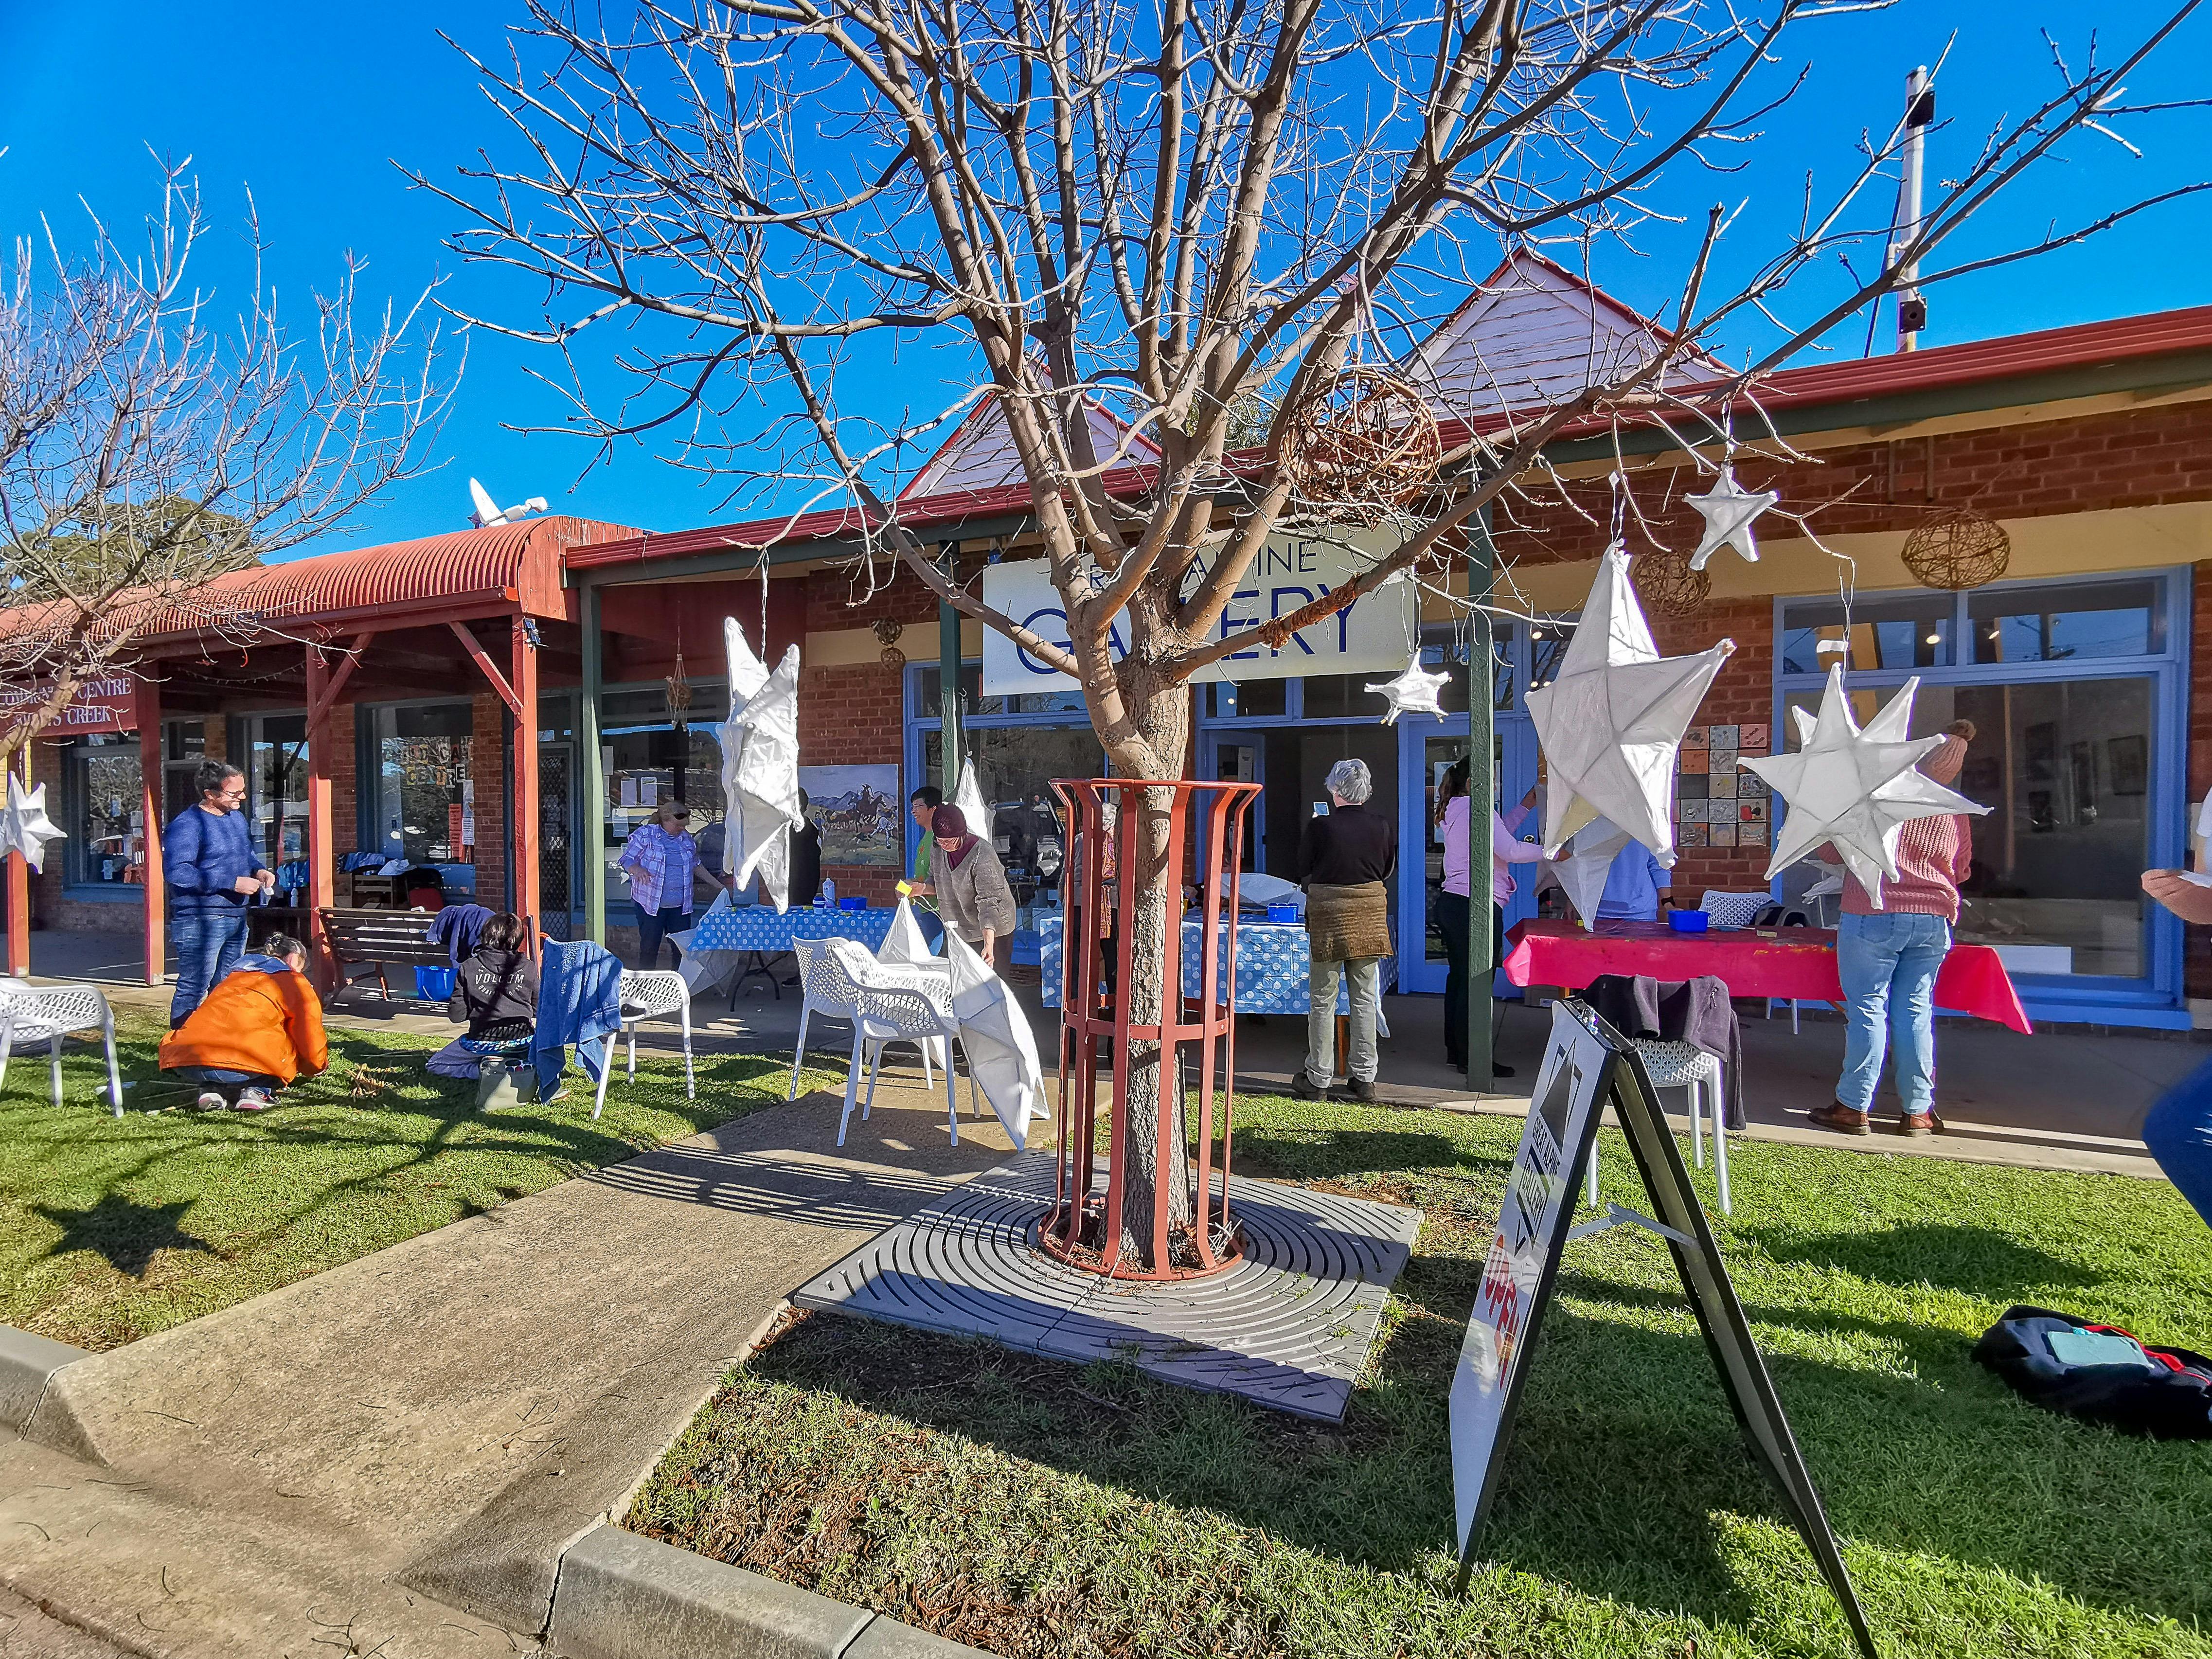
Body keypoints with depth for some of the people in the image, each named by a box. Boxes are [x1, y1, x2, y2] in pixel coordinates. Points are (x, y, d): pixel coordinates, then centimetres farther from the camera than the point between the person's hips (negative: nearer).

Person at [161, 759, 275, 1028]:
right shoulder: (187, 824, -14)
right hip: (200, 919, -9)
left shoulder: (237, 817, 12)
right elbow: (176, 872, -23)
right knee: (194, 988, -6)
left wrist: (259, 870, 4)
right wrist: (232, 883, -23)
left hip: (236, 916, 9)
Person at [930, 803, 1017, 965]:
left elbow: (988, 902, -31)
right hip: (957, 932, 7)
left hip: (991, 931, -6)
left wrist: (988, 945, -41)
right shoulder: (938, 849, -3)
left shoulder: (982, 856, -26)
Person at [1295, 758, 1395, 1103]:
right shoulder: (1383, 825, -3)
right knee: (1365, 998, 10)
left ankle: (1317, 1079, 12)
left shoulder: (1320, 826, -12)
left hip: (1329, 913, -3)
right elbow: (1389, 870, 10)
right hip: (1371, 913, 3)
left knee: (1322, 999, 6)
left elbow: (1303, 871, -1)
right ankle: (1363, 1078, 14)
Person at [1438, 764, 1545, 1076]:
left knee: (1459, 977, 16)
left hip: (1450, 902, 11)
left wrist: (1525, 806, 29)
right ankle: (1470, 1058, 0)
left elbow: (1496, 835, 27)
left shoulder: (1454, 809, 18)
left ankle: (1455, 1050, 24)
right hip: (1476, 907, -11)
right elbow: (1510, 851, -20)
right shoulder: (1475, 808, -13)